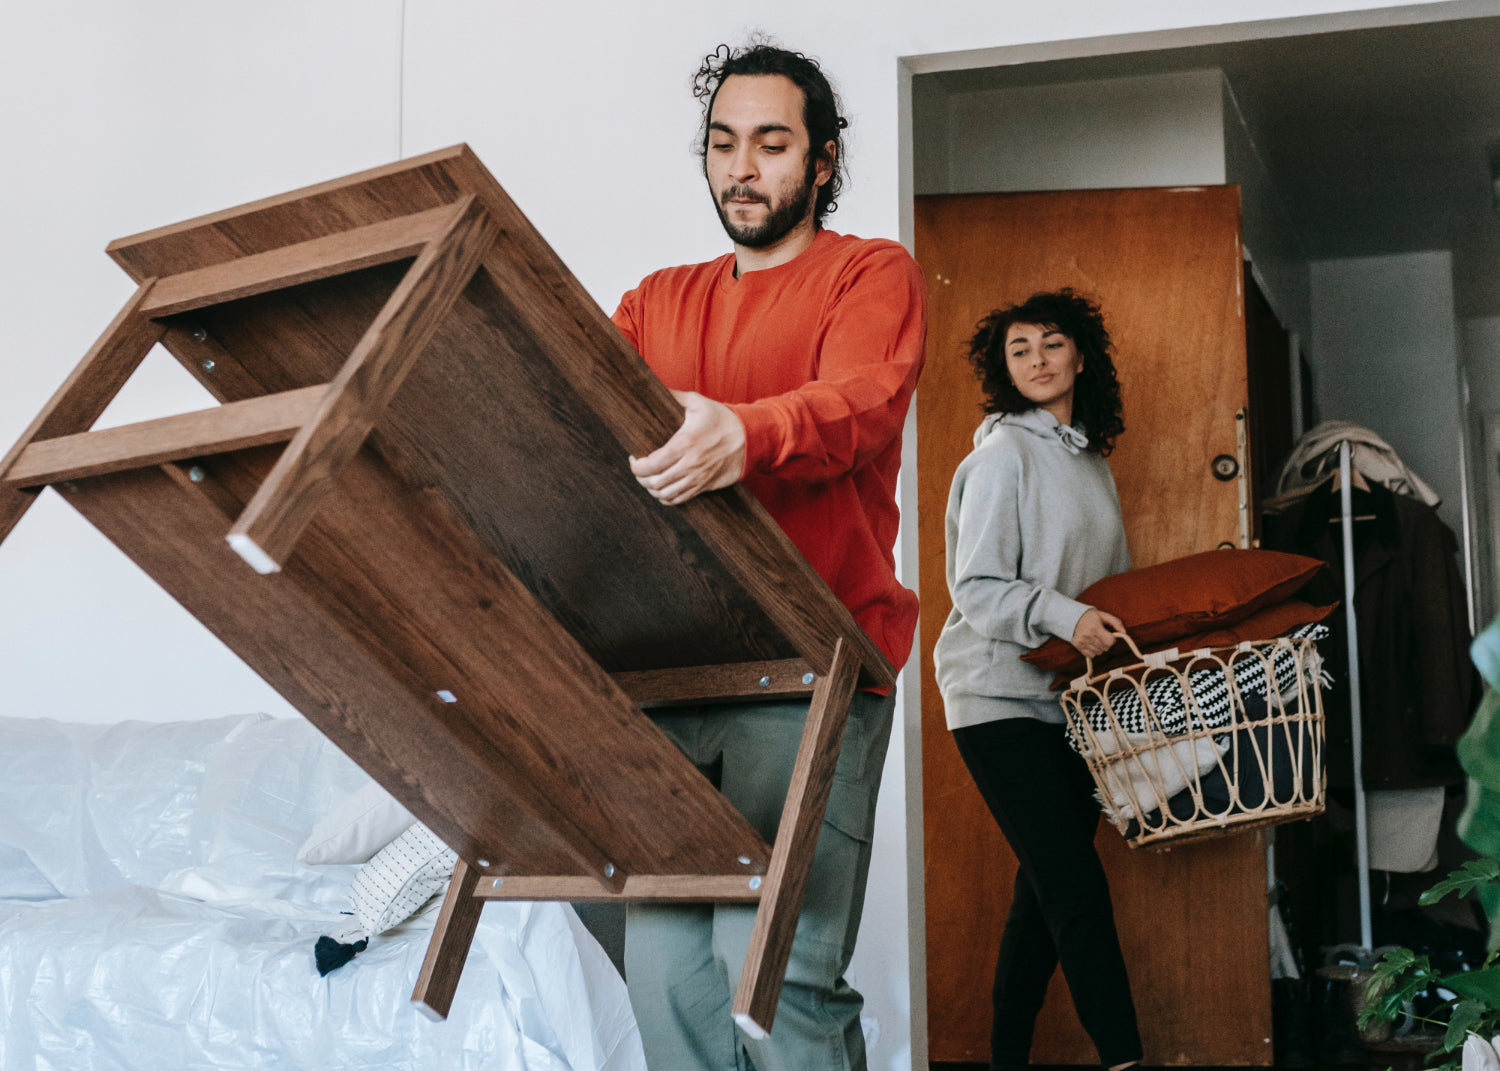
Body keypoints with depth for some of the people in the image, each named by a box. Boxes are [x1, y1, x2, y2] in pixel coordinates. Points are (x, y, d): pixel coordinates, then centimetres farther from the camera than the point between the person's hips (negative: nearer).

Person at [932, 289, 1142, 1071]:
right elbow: (977, 590, -12)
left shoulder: (1092, 462, 17)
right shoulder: (1002, 455, -6)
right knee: (1077, 888, -13)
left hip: (1070, 701, 8)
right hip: (1000, 695, -7)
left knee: (1047, 893, 8)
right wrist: (1064, 617, -25)